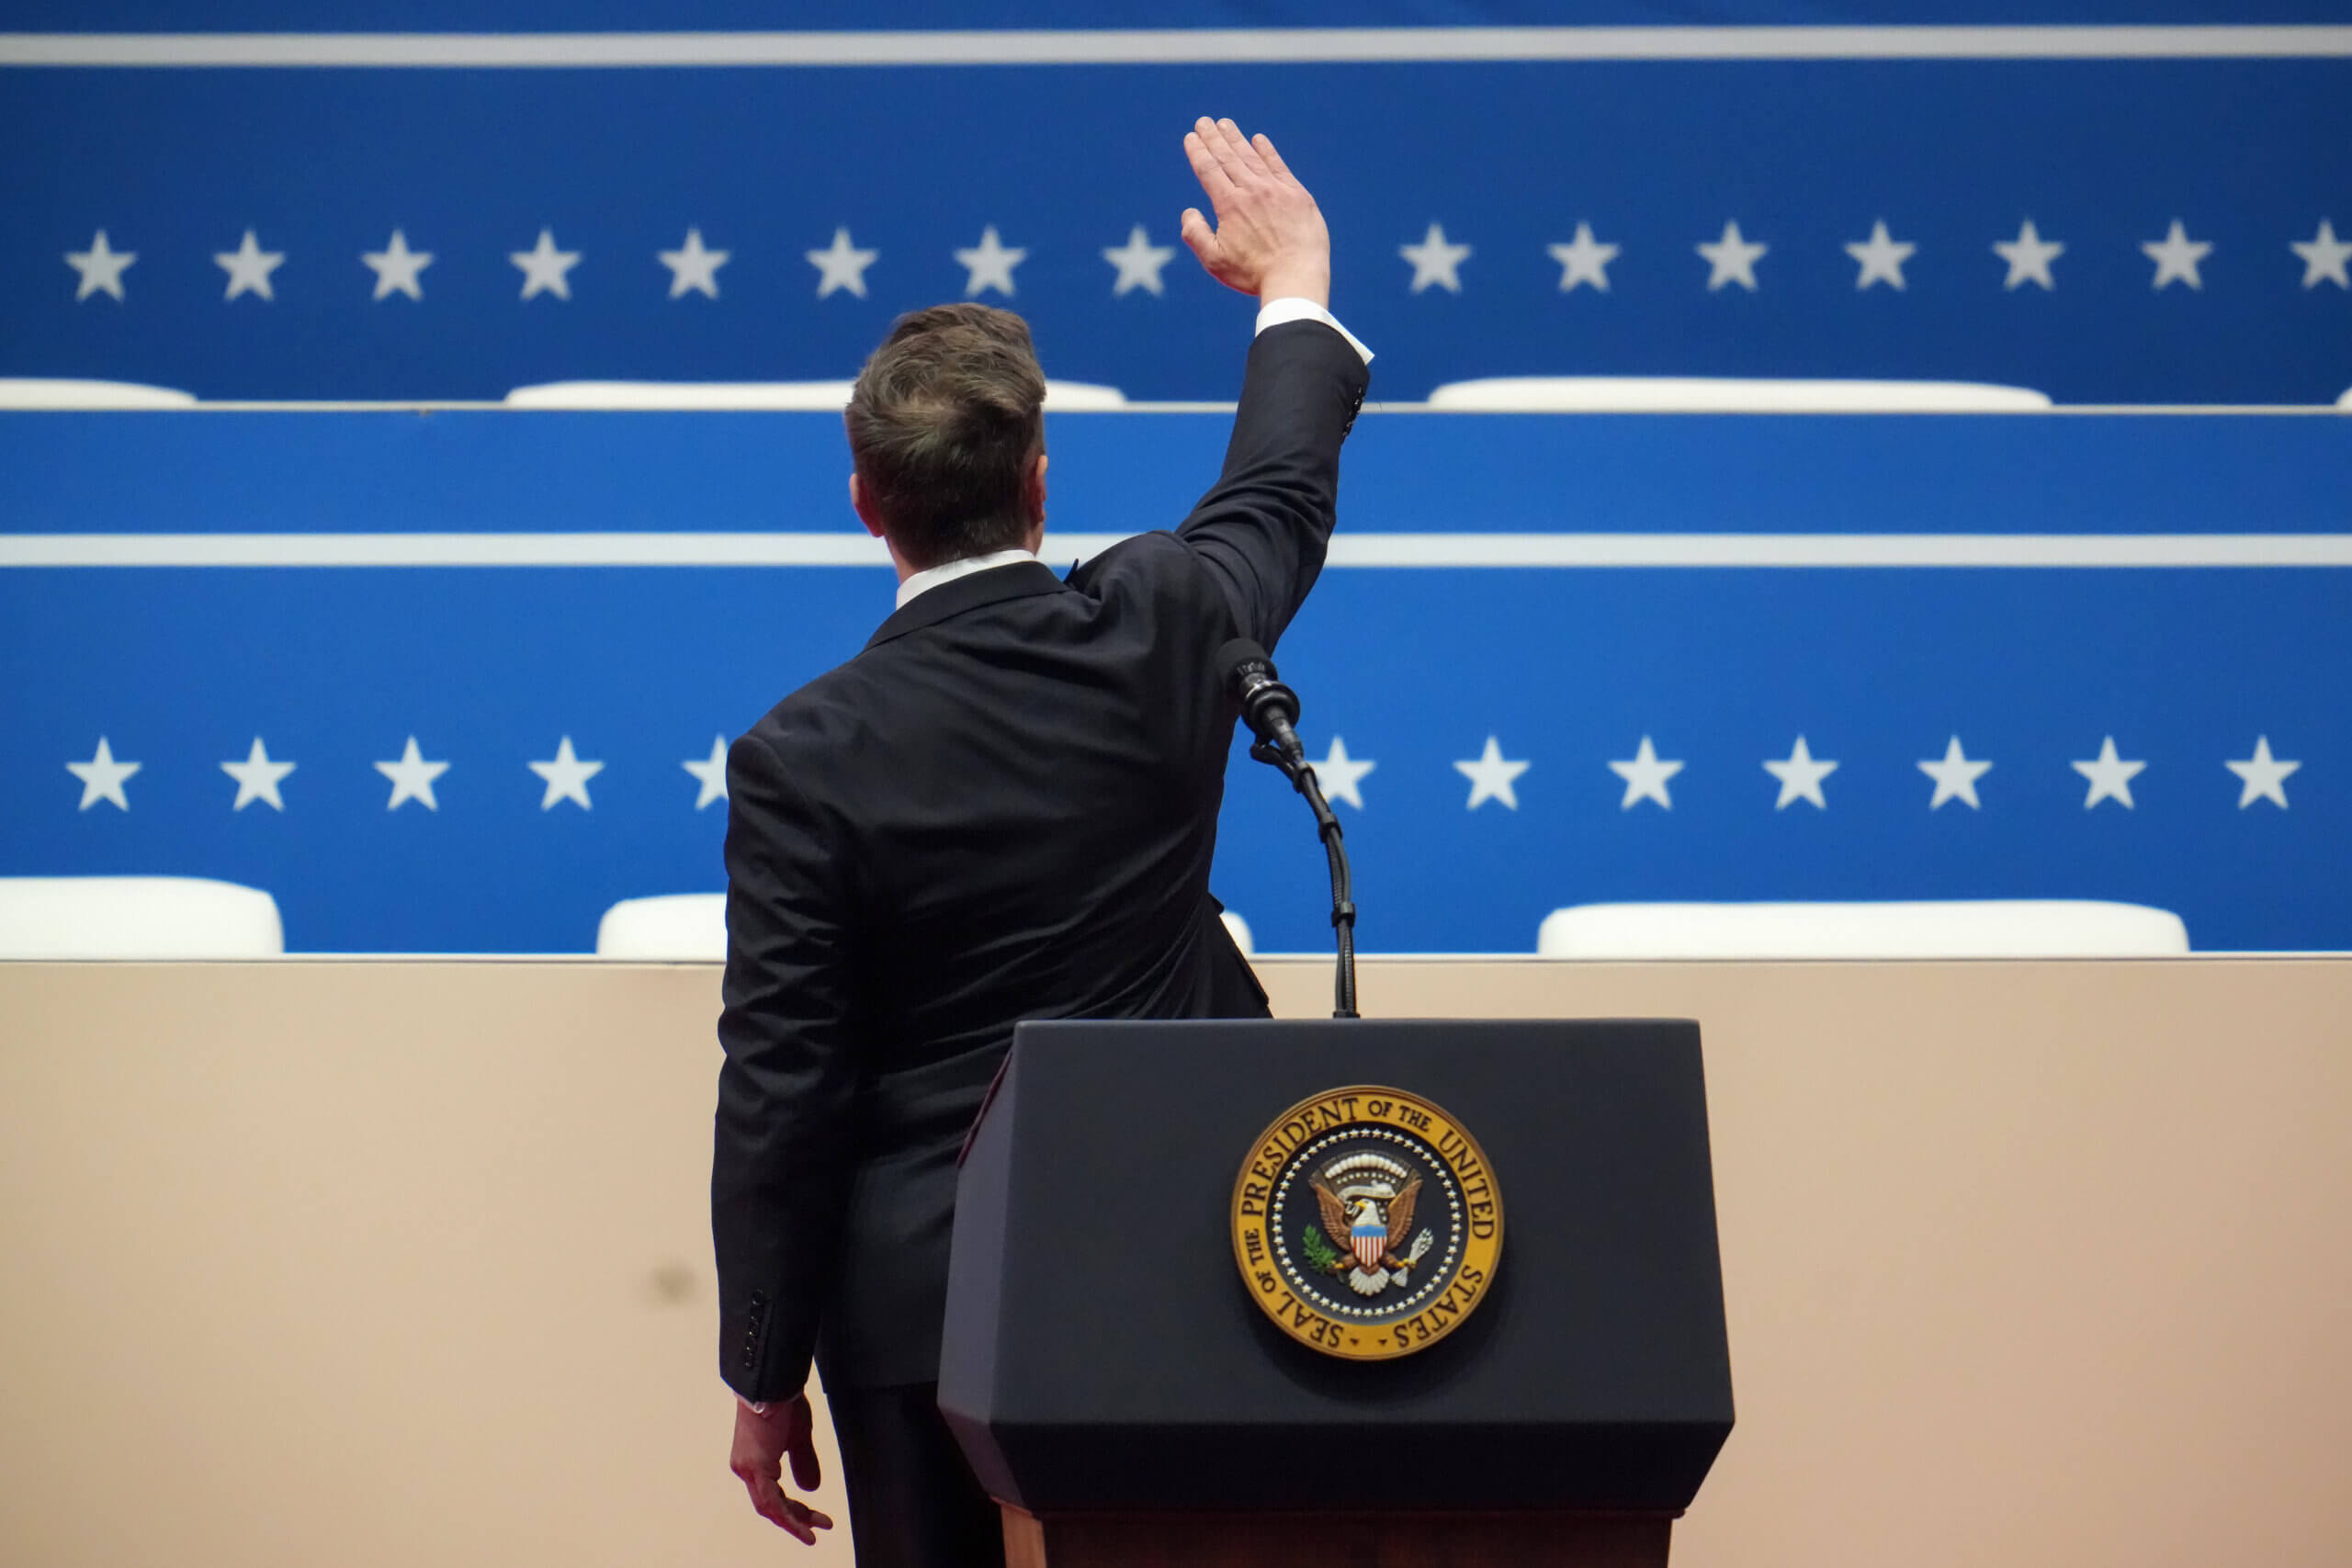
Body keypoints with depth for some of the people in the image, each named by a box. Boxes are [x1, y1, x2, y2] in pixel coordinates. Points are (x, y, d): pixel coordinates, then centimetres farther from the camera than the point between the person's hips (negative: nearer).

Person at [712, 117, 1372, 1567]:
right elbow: (1283, 499, 17)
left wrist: (765, 1377, -1)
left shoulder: (804, 759, -14)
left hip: (923, 1294, -2)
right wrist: (1296, 285, 36)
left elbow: (780, 1094, -11)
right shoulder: (1158, 634, -7)